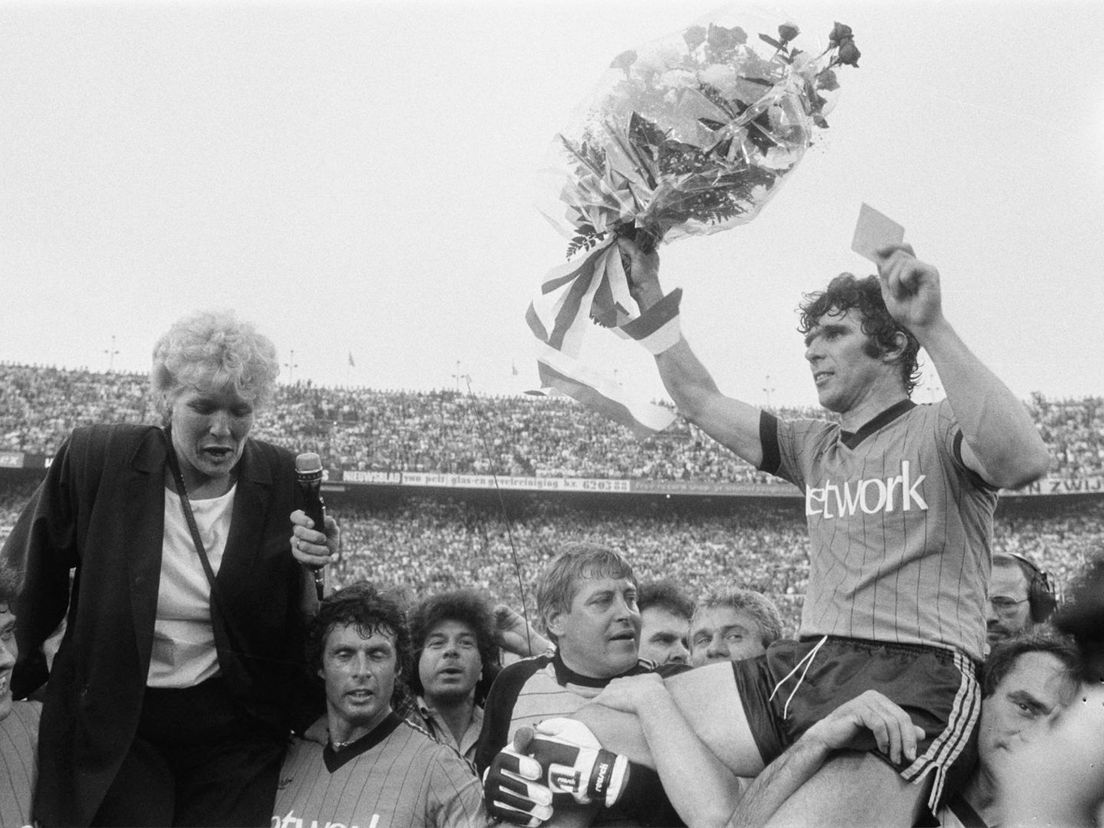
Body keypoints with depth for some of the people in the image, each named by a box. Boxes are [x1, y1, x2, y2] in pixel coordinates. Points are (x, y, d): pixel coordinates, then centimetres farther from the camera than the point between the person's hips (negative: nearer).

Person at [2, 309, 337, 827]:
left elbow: (291, 636, -4)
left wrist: (301, 565, -21)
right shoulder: (93, 458, -9)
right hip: (114, 722, -1)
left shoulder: (281, 479, -5)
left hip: (236, 730, 1)